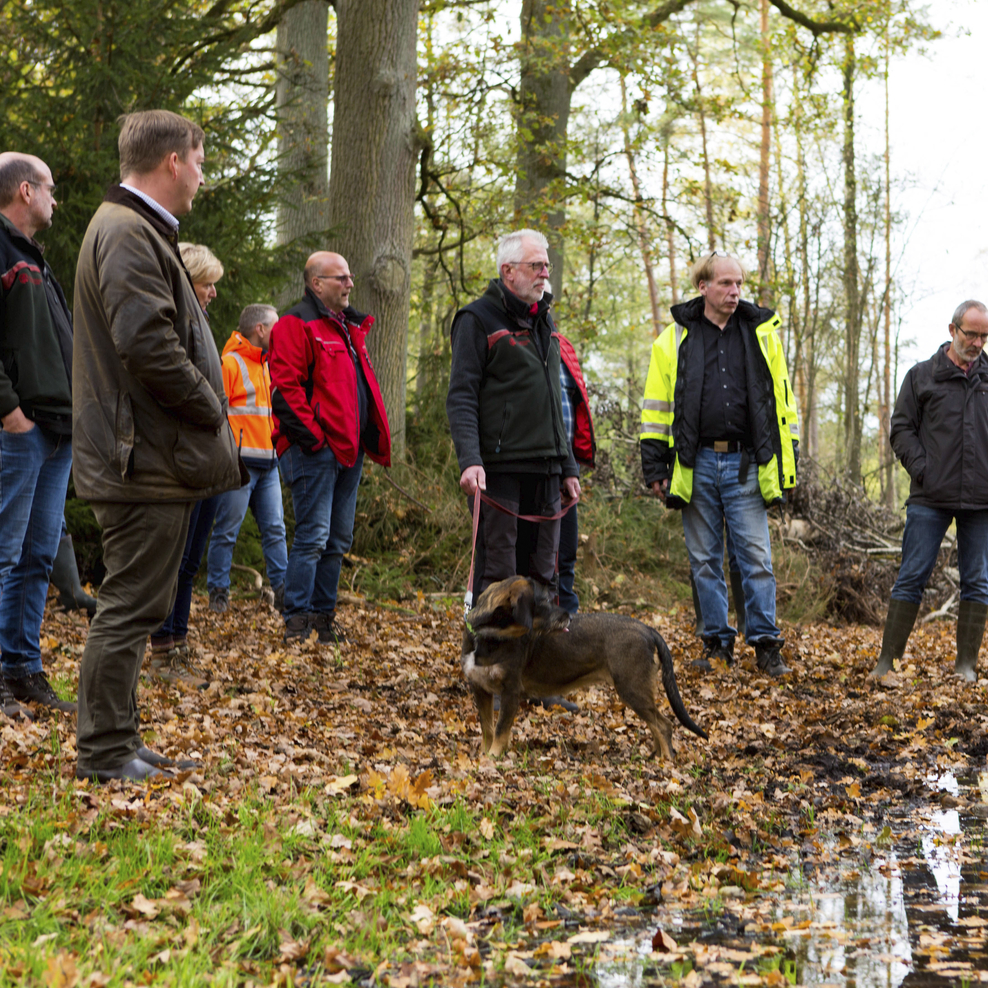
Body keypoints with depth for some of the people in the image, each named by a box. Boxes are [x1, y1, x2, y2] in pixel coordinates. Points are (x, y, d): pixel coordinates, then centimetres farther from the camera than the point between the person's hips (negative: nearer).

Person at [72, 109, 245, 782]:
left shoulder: (137, 231, 20)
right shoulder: (129, 235, -15)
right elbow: (147, 344, -26)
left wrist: (207, 410, 14)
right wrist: (210, 408, -14)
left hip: (151, 457, 11)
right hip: (148, 459, -11)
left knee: (137, 605, 15)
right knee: (132, 606, -4)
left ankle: (118, 742, 24)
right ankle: (105, 753, 3)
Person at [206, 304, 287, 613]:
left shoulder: (267, 367, 22)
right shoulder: (230, 363, -6)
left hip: (268, 464, 8)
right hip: (240, 463, -8)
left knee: (275, 529, 5)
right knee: (227, 530, -4)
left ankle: (283, 591, 6)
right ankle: (218, 592, 3)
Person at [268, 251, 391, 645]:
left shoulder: (351, 328, 22)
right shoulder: (296, 325, -6)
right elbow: (285, 387, -15)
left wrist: (372, 438, 16)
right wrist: (311, 435, -19)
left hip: (349, 449, 9)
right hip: (316, 449, -9)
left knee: (338, 539, 11)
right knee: (313, 536, -10)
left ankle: (324, 616, 19)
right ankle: (297, 622, -6)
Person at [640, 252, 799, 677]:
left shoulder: (762, 333, 8)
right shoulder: (674, 339, 6)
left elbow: (782, 400, 11)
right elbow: (656, 407, 8)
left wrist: (787, 462, 6)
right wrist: (655, 466, 2)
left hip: (745, 465, 0)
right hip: (696, 464, 0)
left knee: (757, 557, -3)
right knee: (705, 559, 6)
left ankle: (765, 643, 5)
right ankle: (717, 643, 15)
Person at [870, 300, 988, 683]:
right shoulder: (922, 376, 7)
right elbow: (901, 429, 5)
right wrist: (923, 471, -7)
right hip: (931, 498, -2)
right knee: (912, 578, -2)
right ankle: (887, 659, 2)